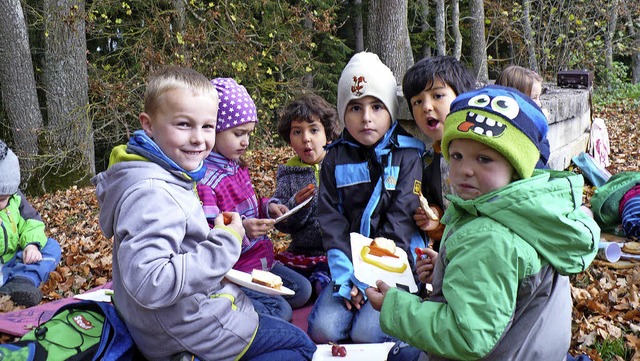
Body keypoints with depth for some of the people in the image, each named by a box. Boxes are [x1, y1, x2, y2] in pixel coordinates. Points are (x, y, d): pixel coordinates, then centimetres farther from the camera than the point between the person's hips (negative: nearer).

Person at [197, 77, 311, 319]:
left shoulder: (238, 167, 7)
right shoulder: (203, 181, -23)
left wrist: (267, 208, 5)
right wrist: (241, 230, -38)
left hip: (260, 259, 9)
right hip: (232, 271, -9)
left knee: (302, 290, 9)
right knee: (280, 311, -15)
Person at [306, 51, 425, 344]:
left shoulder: (407, 155, -2)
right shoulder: (335, 158, 7)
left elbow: (400, 222, -8)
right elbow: (331, 219, 1)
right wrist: (345, 276, -11)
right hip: (350, 262, 3)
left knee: (367, 333, -20)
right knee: (323, 328, -16)